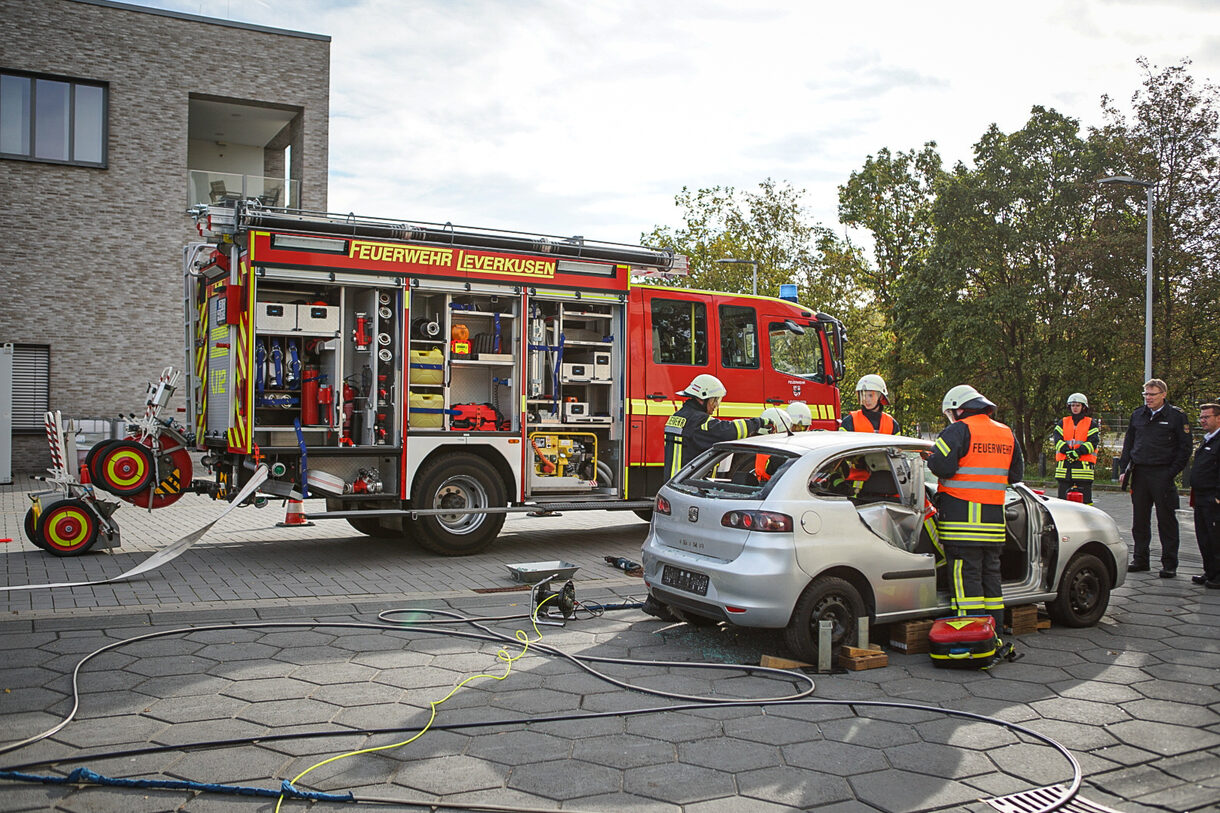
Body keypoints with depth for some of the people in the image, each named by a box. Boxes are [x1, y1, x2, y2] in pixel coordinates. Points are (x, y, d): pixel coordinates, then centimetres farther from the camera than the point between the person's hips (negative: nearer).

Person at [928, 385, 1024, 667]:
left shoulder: (959, 430, -9)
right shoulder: (1006, 434, 13)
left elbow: (942, 466, -21)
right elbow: (1016, 474, 22)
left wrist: (931, 458, 0)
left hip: (962, 518, -7)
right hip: (994, 519, 7)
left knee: (966, 579, -4)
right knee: (990, 576, 15)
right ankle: (996, 641, 20)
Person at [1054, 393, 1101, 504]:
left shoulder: (1091, 423, 9)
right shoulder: (1063, 423, 15)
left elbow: (1093, 442, -4)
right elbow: (1057, 440, 2)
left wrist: (1079, 452, -19)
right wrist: (1067, 451, -16)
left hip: (1083, 464, -2)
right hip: (1064, 464, 2)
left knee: (1085, 495, -2)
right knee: (1063, 495, 3)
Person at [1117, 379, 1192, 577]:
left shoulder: (1176, 416, -2)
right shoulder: (1137, 415, 12)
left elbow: (1185, 448, -2)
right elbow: (1128, 443, 18)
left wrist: (1171, 473, -10)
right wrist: (1124, 469, 9)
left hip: (1163, 475, -4)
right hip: (1139, 473, 4)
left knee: (1166, 520, 1)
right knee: (1139, 520, 8)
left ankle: (1169, 564, 7)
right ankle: (1141, 559, 18)